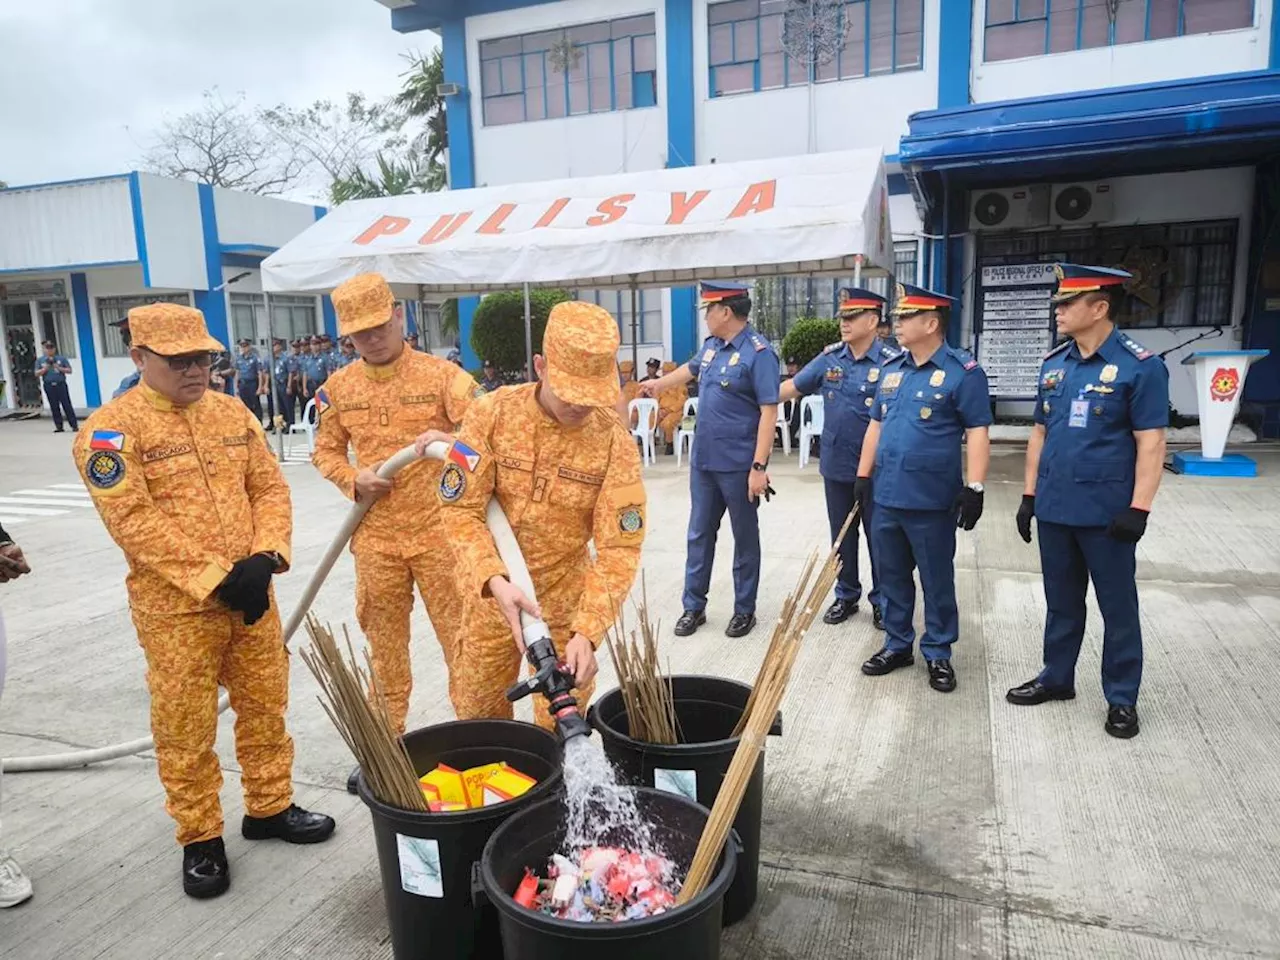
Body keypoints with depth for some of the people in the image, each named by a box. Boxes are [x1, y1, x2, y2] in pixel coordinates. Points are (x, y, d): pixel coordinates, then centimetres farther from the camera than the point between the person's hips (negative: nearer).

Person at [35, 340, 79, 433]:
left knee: (67, 405, -5)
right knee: (54, 407, 4)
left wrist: (59, 368, -11)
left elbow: (69, 370, 3)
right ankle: (59, 427, 9)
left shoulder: (61, 358, 6)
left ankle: (74, 425, -4)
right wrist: (45, 368, -8)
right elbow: (37, 374, 7)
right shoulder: (40, 360, 10)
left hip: (61, 384, -2)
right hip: (49, 386, 2)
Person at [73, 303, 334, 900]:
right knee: (185, 727, 6)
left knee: (265, 705, 15)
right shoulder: (111, 429, -9)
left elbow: (270, 488, 6)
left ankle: (269, 807, 34)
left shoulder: (233, 413, 7)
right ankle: (200, 838, 25)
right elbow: (134, 523, -17)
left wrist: (265, 558, -10)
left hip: (252, 597, 5)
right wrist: (215, 579, -20)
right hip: (175, 608, -5)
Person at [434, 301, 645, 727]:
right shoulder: (491, 413, -16)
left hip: (565, 599, -2)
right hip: (491, 594, 2)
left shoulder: (615, 443, -18)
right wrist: (495, 580, -31)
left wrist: (587, 630, -29)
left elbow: (619, 548, -18)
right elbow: (460, 510, -15)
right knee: (476, 715, 21)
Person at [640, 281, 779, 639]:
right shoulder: (711, 346, 8)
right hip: (703, 462, 7)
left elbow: (769, 412, -20)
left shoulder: (758, 353, -16)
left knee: (745, 538, 9)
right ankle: (694, 607, 25)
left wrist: (759, 467, -23)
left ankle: (744, 611, 23)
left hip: (738, 466, -7)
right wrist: (658, 383, 46)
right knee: (699, 535, 13)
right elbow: (691, 369, 31)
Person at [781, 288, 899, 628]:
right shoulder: (829, 358, 2)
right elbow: (793, 387, 8)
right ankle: (846, 596, 30)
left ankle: (882, 601, 25)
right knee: (841, 536, 15)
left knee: (878, 537, 9)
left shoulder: (891, 363, -12)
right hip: (836, 466, 4)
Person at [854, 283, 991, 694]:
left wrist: (975, 488, -16)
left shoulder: (963, 372, -8)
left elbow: (977, 432, -10)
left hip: (932, 502, -6)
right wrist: (864, 475, 13)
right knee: (892, 576, 15)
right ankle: (897, 645, 29)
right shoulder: (890, 369, 10)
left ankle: (939, 654, 22)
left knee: (937, 581, 8)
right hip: (886, 496, 6)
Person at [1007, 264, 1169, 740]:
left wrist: (1138, 509, -16)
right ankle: (1056, 677, 33)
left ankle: (1122, 699, 22)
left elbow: (1151, 441, -12)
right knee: (1061, 602, 18)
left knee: (1118, 607, 9)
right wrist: (1029, 495, 11)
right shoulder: (1053, 362, 6)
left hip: (1107, 514, -5)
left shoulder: (1140, 365, -11)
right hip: (1054, 509, 5)